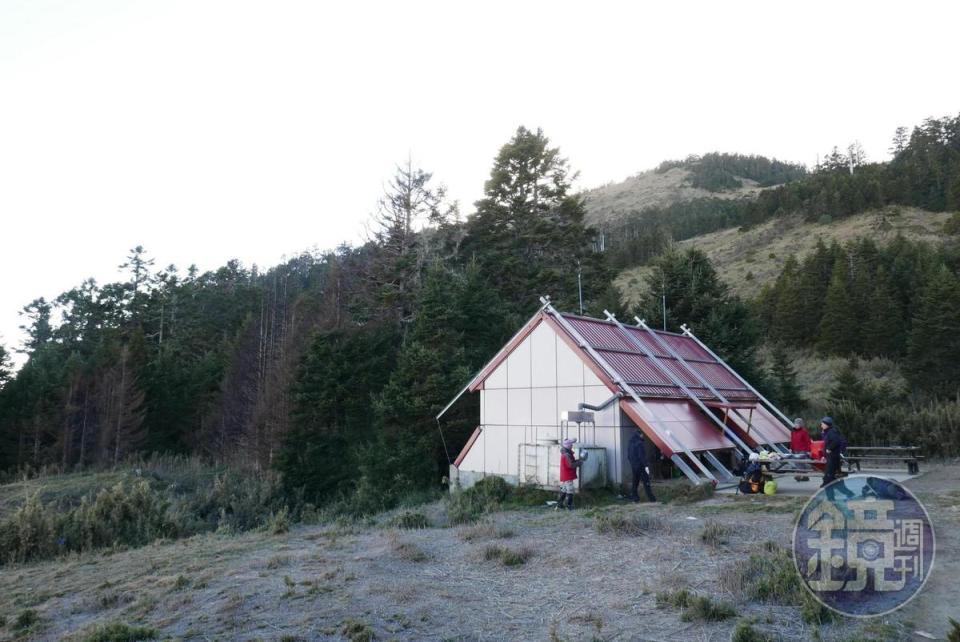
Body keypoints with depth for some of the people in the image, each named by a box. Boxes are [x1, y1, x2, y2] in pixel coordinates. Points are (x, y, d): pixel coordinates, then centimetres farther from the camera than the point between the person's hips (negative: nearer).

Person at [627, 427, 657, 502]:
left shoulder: (630, 444, 9)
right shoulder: (639, 443, -17)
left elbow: (628, 456, 16)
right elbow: (642, 456, -21)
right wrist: (646, 466, -19)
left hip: (633, 466, 8)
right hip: (640, 465, -8)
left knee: (635, 481, 15)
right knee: (646, 482, -2)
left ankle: (633, 497, 14)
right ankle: (651, 498, 0)